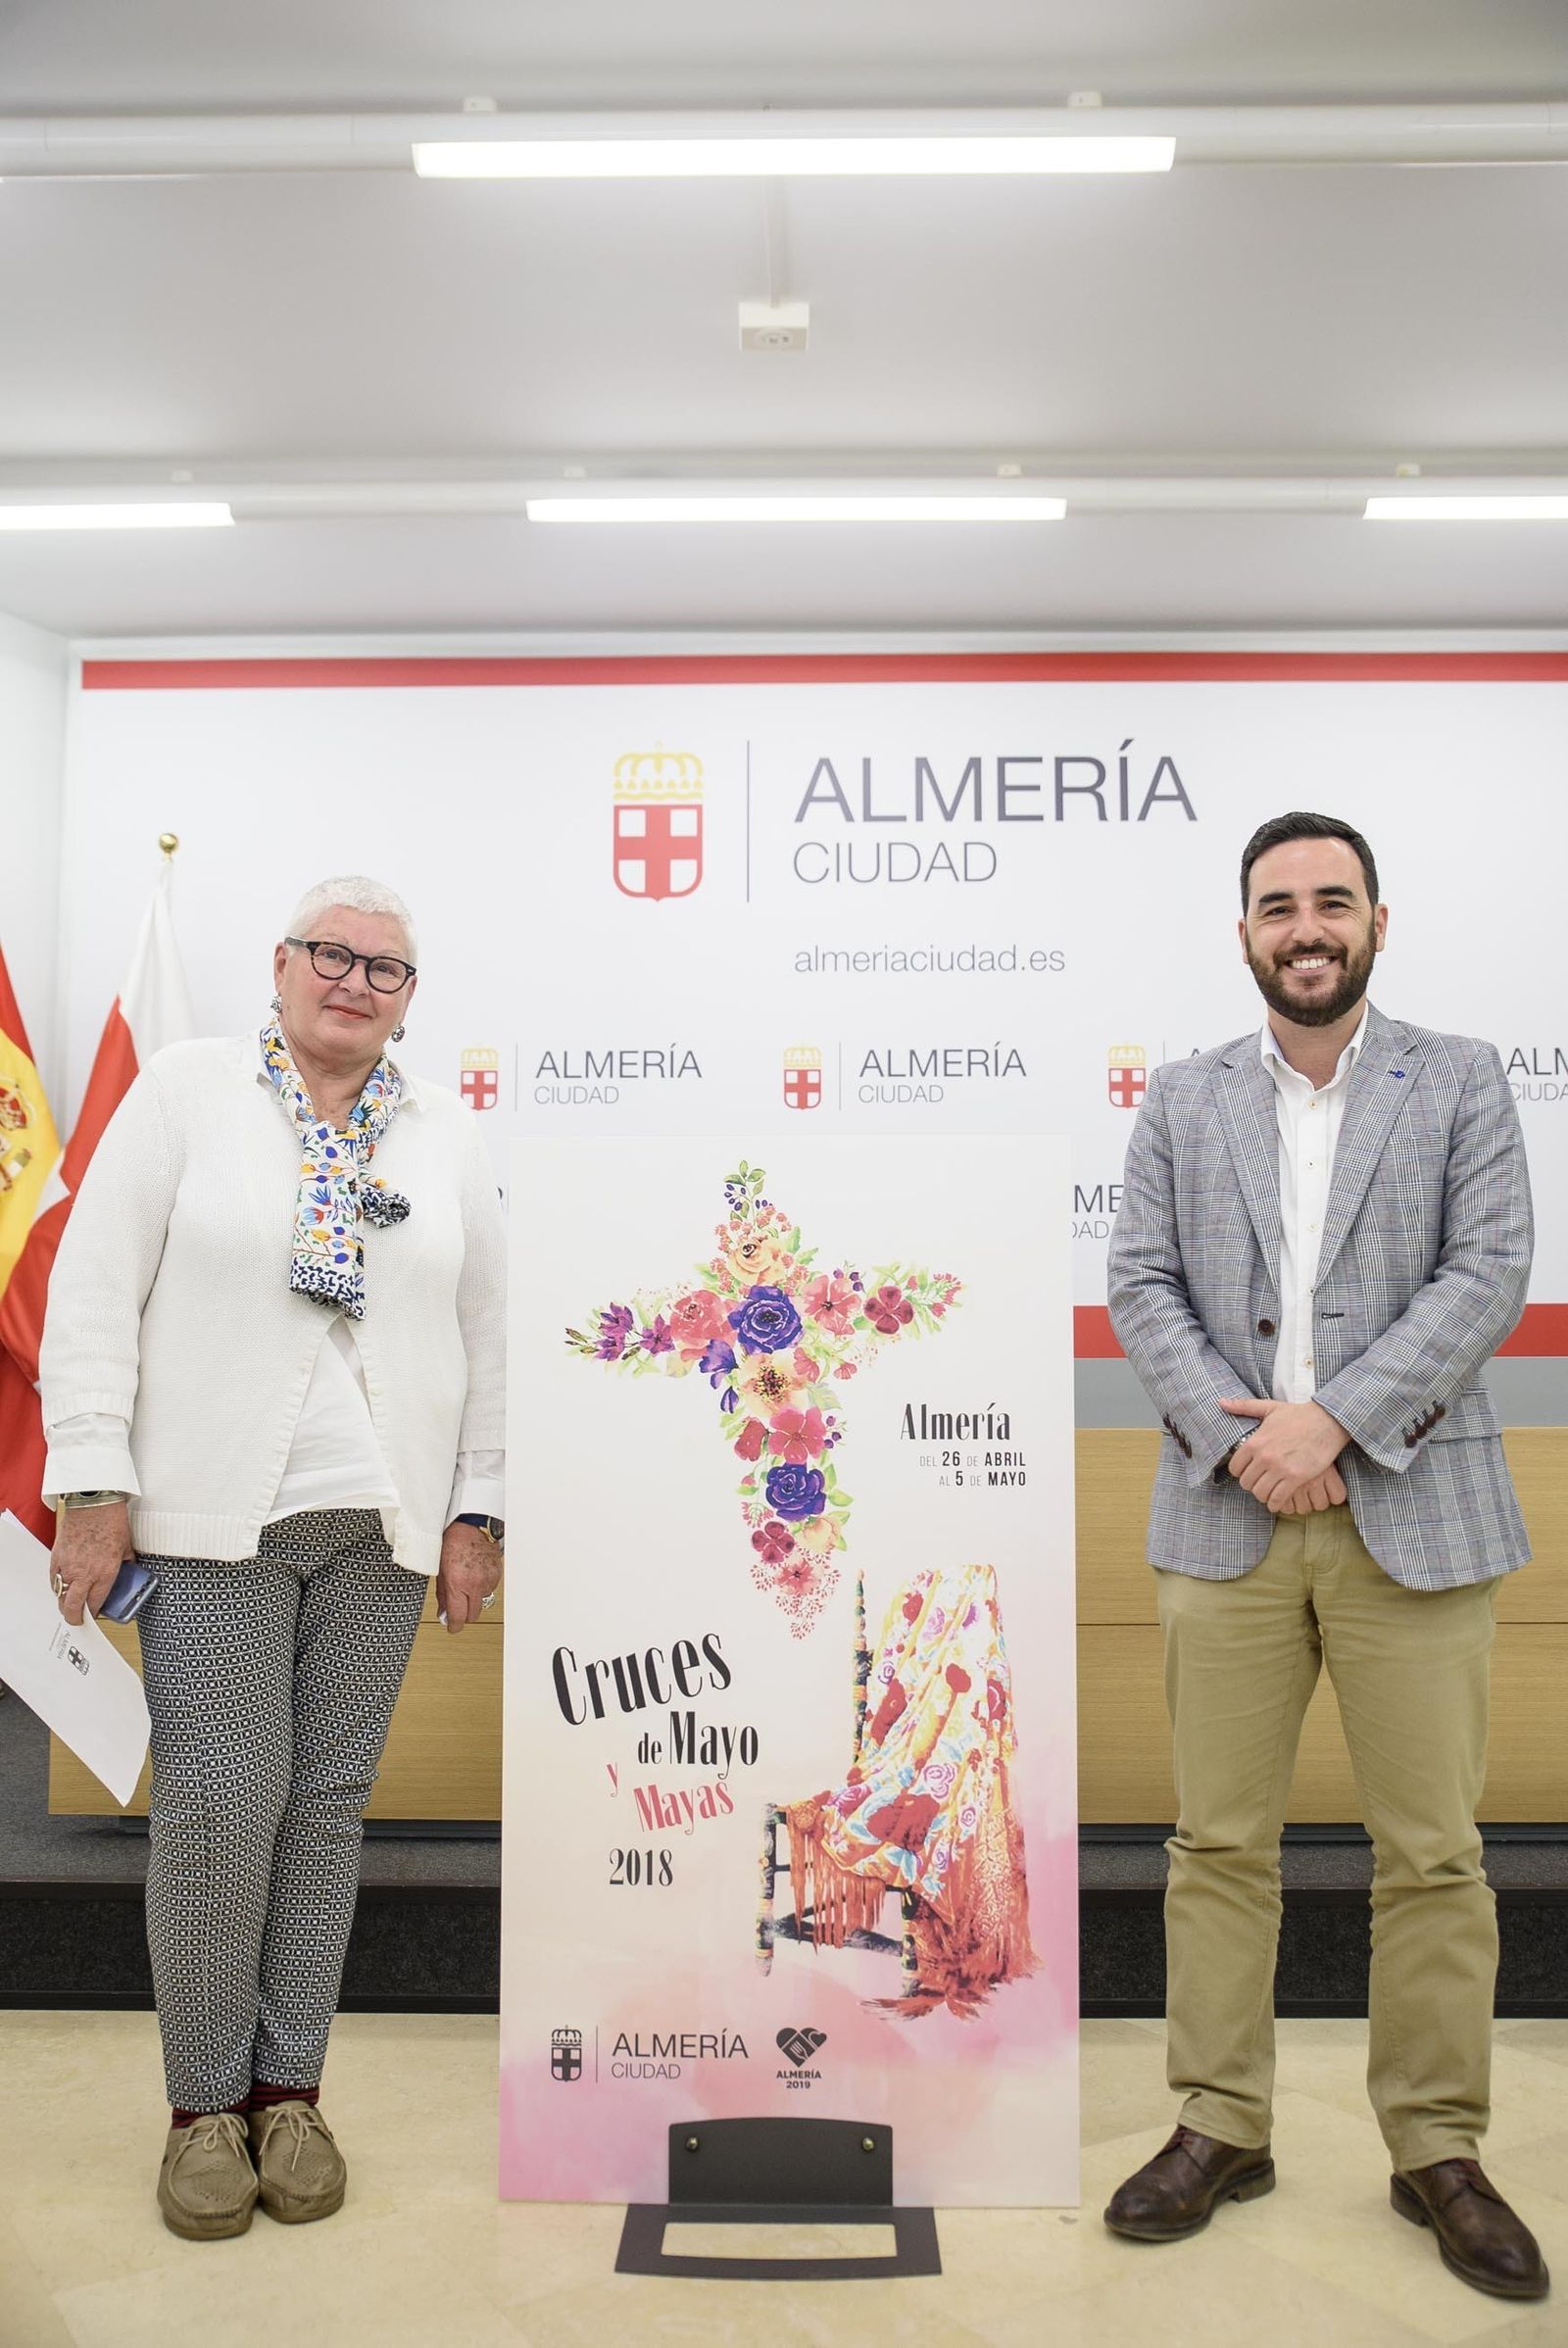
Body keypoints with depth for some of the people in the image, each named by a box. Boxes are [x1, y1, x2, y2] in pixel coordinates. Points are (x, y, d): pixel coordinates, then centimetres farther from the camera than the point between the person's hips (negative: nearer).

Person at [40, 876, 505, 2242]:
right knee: (218, 1802, -1)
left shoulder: (447, 1134, 9)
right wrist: (93, 1483, -8)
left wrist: (476, 1510, 5)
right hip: (212, 1516, -2)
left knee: (331, 1801, 8)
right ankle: (205, 2103, 18)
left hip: (383, 1524, 3)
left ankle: (290, 2087, 23)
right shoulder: (186, 1090, 2)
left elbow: (485, 1333, 10)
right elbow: (96, 1292, -2)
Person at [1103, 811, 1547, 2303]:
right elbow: (1140, 1286, 2)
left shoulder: (1459, 1082, 5)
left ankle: (1438, 2152, 24)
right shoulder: (1182, 1100, 9)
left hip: (1410, 1517, -1)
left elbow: (1488, 1273, -5)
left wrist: (1332, 1418, -14)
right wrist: (1239, 1439, -11)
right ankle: (1220, 2129, 24)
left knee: (1432, 1853, 7)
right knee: (1220, 1842, 9)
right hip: (1226, 1516, 1)